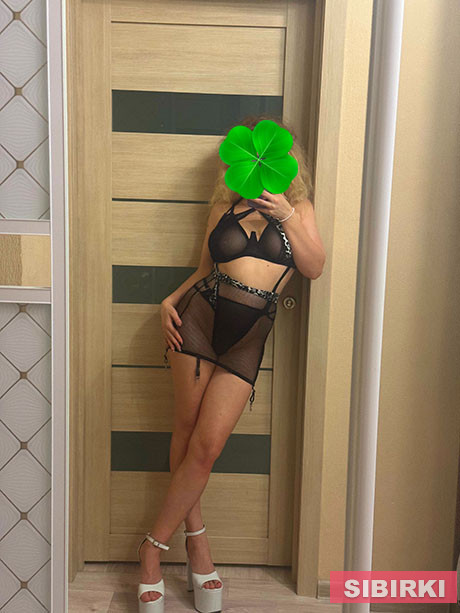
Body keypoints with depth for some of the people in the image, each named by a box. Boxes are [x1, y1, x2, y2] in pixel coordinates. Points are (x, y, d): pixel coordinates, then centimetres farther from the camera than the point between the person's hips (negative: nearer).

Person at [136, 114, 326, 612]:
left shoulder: (298, 207, 11)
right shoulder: (223, 207, 13)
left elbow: (314, 268, -1)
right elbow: (205, 271, 16)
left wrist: (286, 217, -11)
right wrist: (170, 301, 1)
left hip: (248, 339, -1)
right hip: (201, 316, 2)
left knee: (206, 446, -6)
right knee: (187, 431, 3)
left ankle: (154, 546, 12)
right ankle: (195, 537, 23)